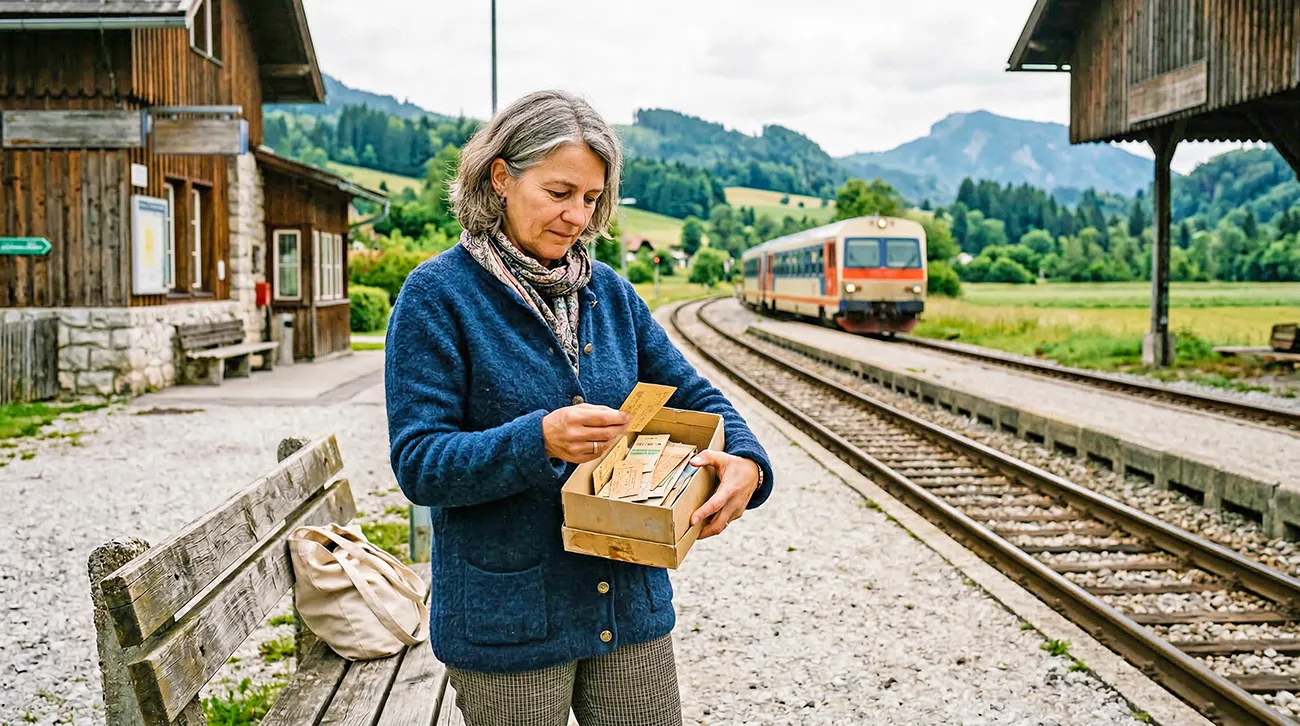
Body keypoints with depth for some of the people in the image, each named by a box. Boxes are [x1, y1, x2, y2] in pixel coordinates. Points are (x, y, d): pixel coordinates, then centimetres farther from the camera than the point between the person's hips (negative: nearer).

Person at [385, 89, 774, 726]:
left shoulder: (608, 291, 6)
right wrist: (538, 440, -31)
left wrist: (745, 460, -11)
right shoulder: (436, 294, -10)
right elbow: (417, 463, -15)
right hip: (507, 619, -4)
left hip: (629, 601, 5)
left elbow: (693, 395, 10)